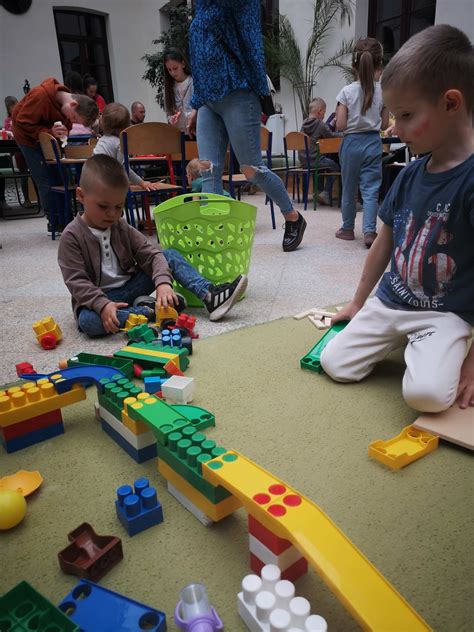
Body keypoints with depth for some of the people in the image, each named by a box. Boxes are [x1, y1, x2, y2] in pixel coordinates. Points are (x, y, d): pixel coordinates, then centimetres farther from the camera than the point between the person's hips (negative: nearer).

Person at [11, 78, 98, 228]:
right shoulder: (40, 96, -33)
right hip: (28, 137, -6)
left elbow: (66, 126, 0)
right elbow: (23, 123, -29)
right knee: (45, 178, -9)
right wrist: (50, 132, -36)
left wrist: (61, 132, -22)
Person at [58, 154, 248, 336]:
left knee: (170, 255, -5)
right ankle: (149, 311, -29)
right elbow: (76, 281, -19)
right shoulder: (71, 236, -12)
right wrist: (103, 305, -35)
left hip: (130, 287, 5)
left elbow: (151, 254, -7)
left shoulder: (121, 227, 2)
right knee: (87, 320, -40)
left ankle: (209, 296, -18)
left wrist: (163, 282, -27)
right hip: (98, 297, -4)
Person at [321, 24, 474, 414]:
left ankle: (422, 349, 4)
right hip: (389, 303, 6)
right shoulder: (411, 173, 3)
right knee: (335, 364, -5)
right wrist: (358, 303, 17)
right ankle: (399, 343, 16)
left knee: (426, 393, -28)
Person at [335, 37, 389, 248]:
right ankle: (369, 230, -8)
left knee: (349, 189, 11)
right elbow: (384, 124, 3)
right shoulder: (383, 92, -2)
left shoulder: (347, 92, -8)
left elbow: (340, 125, -9)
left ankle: (348, 228, 22)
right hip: (373, 143, 1)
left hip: (352, 143, -1)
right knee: (371, 189, 2)